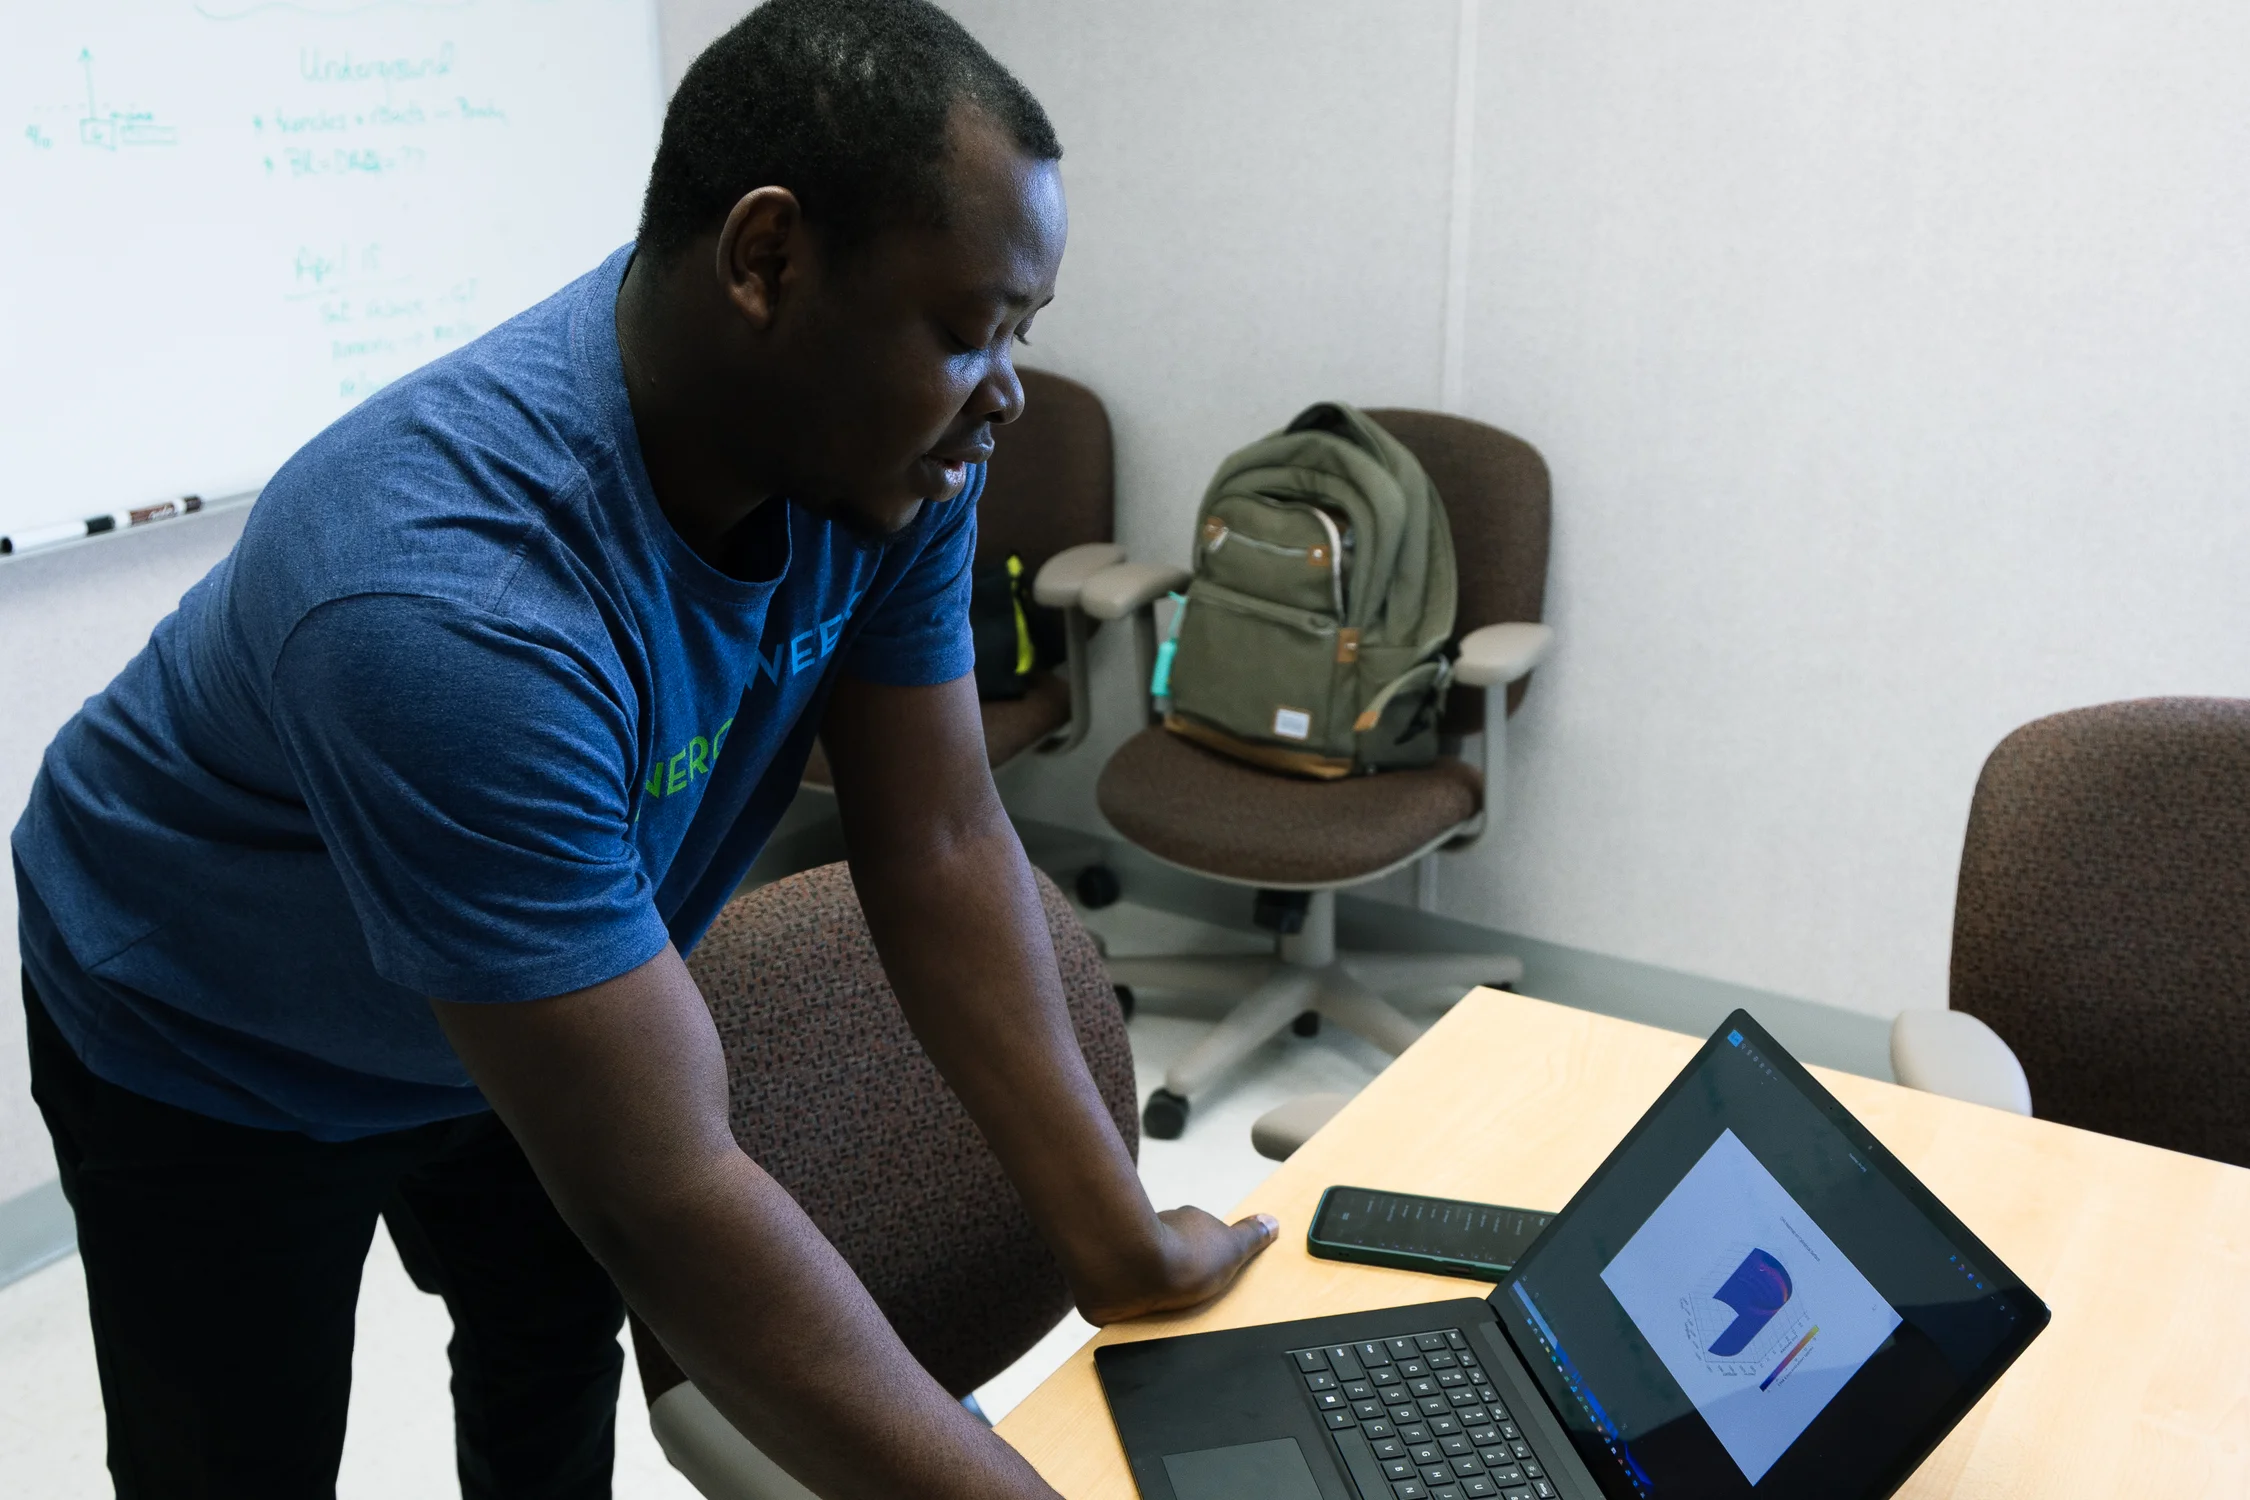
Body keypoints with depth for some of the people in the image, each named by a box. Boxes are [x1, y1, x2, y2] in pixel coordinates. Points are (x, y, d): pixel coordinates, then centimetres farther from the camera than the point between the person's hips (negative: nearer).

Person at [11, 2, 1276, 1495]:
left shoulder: (892, 442, -23)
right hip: (217, 1061, -6)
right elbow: (664, 1194, -42)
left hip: (535, 998, 7)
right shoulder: (458, 610, -45)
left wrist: (1122, 1247, -18)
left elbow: (942, 847, -18)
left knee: (561, 1367, 26)